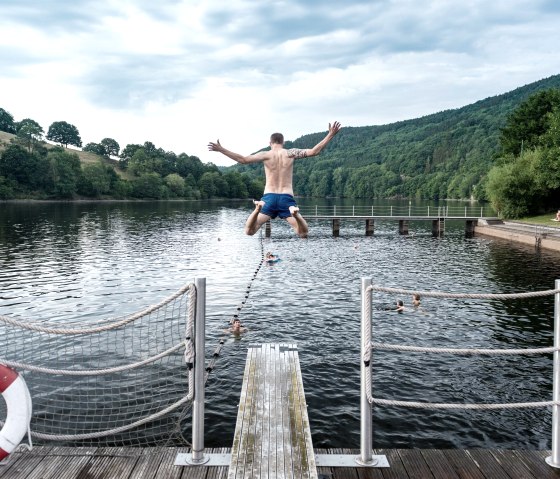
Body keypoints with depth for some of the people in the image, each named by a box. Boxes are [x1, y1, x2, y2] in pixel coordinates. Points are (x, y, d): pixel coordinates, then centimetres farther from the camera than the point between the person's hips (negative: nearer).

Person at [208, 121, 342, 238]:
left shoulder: (266, 155, 3)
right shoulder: (290, 153, 4)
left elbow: (243, 160, -2)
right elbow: (314, 151, -1)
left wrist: (221, 149, 4)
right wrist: (330, 135, 5)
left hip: (269, 197, 0)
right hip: (287, 198, 0)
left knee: (249, 231, 4)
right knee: (303, 234, 4)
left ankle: (258, 209, -26)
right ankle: (295, 212, -28)